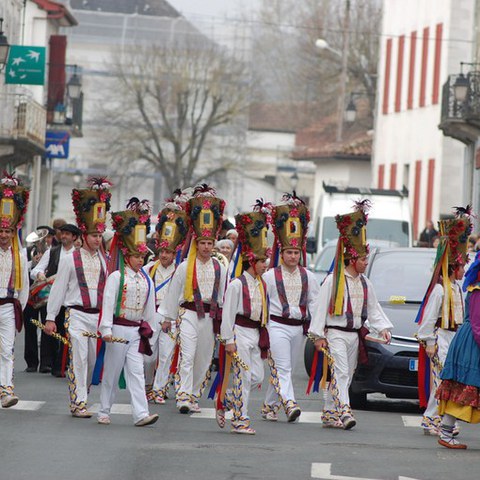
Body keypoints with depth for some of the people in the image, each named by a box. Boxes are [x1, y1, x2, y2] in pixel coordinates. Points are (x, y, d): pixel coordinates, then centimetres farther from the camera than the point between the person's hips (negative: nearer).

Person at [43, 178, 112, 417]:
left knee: (93, 361, 9)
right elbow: (58, 289, 0)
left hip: (99, 315, 5)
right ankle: (78, 403, -11)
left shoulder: (104, 261, 10)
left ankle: (80, 396, 24)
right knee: (79, 358, -12)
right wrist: (50, 317, -1)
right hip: (77, 314, -5)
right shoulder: (70, 260, -2)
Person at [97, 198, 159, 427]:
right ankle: (104, 412, 15)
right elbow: (108, 303, -11)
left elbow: (150, 307, 18)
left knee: (136, 372, -4)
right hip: (118, 328, -4)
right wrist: (106, 329, -17)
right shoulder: (116, 277, -7)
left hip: (137, 331, 4)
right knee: (112, 372, 4)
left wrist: (150, 328, 17)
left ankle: (141, 414, -12)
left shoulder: (146, 280, 10)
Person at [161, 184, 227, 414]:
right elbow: (173, 292, 5)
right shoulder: (185, 267, -1)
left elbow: (222, 295, 16)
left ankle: (194, 397, 19)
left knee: (203, 359, 8)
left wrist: (221, 318, 15)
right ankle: (183, 397, -20)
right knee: (187, 356, -14)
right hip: (189, 314, -4)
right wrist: (168, 317, 7)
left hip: (210, 316, 4)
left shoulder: (219, 269, 9)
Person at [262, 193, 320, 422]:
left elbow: (314, 303, 12)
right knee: (283, 368, -16)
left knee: (286, 369, 10)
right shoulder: (271, 275, -2)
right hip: (278, 325, -4)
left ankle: (270, 405, 20)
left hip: (299, 327, 4)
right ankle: (289, 403, -30)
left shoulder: (308, 277, 9)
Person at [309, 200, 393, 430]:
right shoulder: (333, 281, -8)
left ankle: (330, 414, 16)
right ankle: (344, 412, -26)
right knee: (340, 372, -17)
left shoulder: (365, 283, 12)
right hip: (335, 334, -7)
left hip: (354, 335, 7)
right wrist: (318, 335, -9)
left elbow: (373, 309, 18)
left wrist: (383, 328, 4)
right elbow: (322, 307, -7)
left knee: (345, 376, 9)